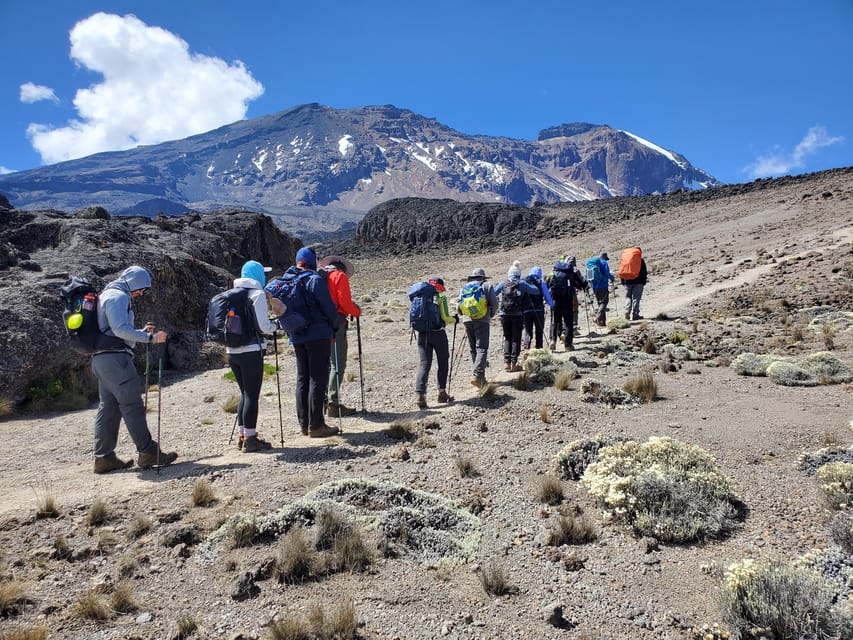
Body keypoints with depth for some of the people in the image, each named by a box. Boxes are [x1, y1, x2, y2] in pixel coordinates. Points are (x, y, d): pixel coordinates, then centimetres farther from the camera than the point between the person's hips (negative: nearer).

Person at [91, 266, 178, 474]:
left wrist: (141, 332, 16)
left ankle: (104, 457, 12)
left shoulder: (106, 295, 25)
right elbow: (121, 329, -20)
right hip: (114, 357, -11)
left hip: (101, 359, 11)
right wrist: (149, 338, -20)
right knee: (132, 404, -10)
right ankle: (148, 452, -8)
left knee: (108, 407, 10)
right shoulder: (118, 296, -8)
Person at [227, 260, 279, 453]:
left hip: (232, 351, 7)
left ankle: (242, 435, 22)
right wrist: (276, 325, 6)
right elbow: (263, 327, -13)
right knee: (252, 394, -1)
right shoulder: (258, 294, -7)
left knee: (245, 393, 16)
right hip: (251, 351, -7)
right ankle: (250, 439, 2)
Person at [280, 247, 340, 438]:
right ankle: (316, 425, -1)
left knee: (302, 379, 14)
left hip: (297, 336, 7)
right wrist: (335, 326, 4)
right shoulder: (315, 280, -13)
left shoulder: (286, 279, 7)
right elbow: (329, 307, -12)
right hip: (318, 335, -7)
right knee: (318, 379, -2)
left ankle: (304, 423, 19)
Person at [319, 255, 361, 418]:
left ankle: (324, 400, 19)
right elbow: (345, 303, -11)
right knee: (338, 365, -3)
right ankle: (333, 404, -5)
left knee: (324, 364, 16)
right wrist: (357, 311, 6)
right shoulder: (340, 276, -2)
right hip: (336, 325, -7)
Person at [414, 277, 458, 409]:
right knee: (443, 363, 14)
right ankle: (442, 393, 17)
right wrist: (455, 319, 8)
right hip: (438, 333, -4)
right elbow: (445, 317, -11)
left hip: (422, 334, 4)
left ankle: (419, 394, -14)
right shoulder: (440, 296, -5)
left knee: (424, 364, 1)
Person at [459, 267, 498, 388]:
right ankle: (477, 375, -24)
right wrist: (491, 314, 19)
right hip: (482, 320, -4)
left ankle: (481, 377, 21)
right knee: (482, 348, -8)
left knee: (473, 349, 13)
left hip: (467, 320, 4)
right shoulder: (487, 285, 9)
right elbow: (494, 303, 1)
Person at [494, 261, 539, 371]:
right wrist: (527, 285, 16)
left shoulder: (503, 283, 4)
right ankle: (514, 363, 2)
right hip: (518, 315, -2)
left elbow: (492, 294, 2)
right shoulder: (522, 283, -1)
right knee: (516, 338, 6)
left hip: (504, 315, 2)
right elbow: (536, 291, 1)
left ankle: (507, 362, 5)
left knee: (507, 338, 12)